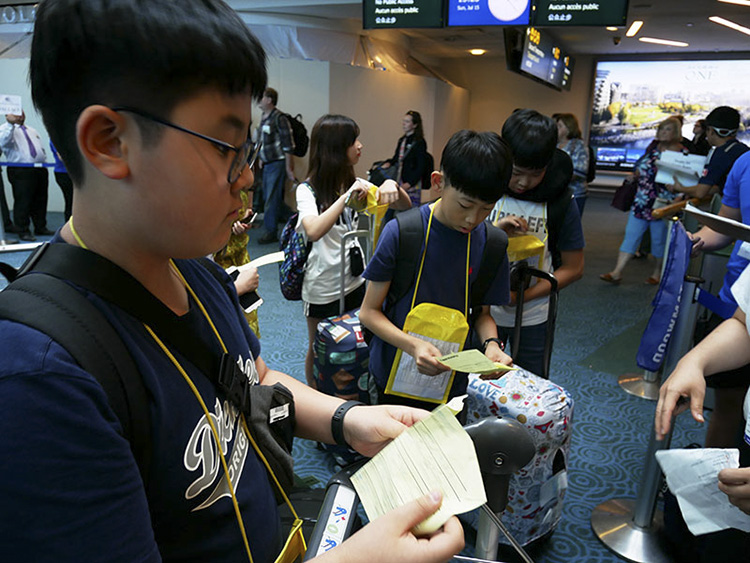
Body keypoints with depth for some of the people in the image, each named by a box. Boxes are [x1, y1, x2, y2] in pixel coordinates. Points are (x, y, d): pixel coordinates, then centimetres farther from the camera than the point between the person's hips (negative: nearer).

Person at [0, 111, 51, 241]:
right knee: (23, 202, -5)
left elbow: (40, 147, 27)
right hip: (20, 171, -6)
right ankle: (23, 232, 1)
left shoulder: (32, 130, 25)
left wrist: (43, 159, 11)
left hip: (40, 169, 7)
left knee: (40, 201, 10)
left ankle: (41, 227, 21)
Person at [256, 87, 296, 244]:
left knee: (272, 198, -6)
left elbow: (288, 145, -17)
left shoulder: (279, 118, -15)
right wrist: (261, 159, 23)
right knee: (267, 196, 14)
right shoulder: (264, 118, 13)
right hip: (267, 164, 10)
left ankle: (271, 232, 3)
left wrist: (289, 168, -19)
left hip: (277, 163, -10)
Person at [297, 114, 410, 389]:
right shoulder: (307, 190, -15)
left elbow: (405, 206, 2)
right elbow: (314, 232, -34)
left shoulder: (355, 184, 3)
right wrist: (347, 197, -35)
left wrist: (392, 186, -19)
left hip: (355, 280, 5)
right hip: (323, 286, -5)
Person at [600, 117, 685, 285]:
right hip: (641, 202, 4)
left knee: (659, 239, 6)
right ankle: (617, 273, -1)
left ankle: (657, 273, 24)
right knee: (631, 235, 0)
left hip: (662, 205, -4)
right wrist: (637, 173, 4)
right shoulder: (653, 148, 11)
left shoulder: (683, 153, -3)